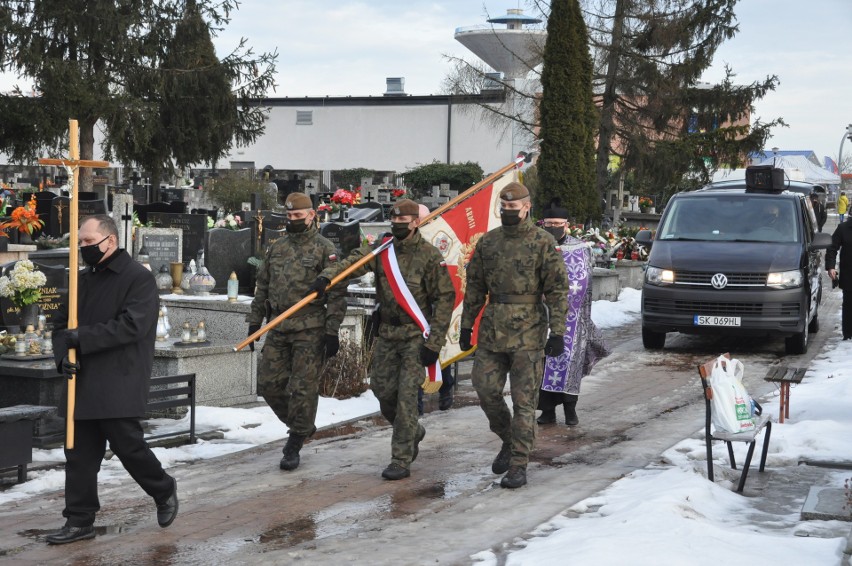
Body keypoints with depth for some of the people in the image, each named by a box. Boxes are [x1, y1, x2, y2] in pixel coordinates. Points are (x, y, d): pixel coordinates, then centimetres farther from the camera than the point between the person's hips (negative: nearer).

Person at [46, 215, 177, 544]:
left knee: (127, 444, -3)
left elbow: (132, 326, -19)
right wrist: (63, 353, -6)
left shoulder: (139, 278, -8)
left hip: (120, 385, -7)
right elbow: (62, 322, 16)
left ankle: (164, 490, 23)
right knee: (79, 454, 6)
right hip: (83, 384, 7)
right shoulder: (84, 280, 15)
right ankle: (79, 521, 13)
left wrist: (82, 337, -21)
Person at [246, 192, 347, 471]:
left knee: (303, 388, -4)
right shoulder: (277, 248, 14)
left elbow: (336, 293, -7)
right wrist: (254, 321, 15)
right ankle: (302, 426, 25)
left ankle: (294, 447, 6)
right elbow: (262, 287, 20)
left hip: (310, 331, -6)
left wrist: (332, 331, -12)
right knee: (269, 383, 5)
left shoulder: (324, 249, -4)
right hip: (278, 328, 6)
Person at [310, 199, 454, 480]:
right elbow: (354, 262, -11)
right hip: (387, 333, 5)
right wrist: (327, 276, -32)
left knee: (406, 395, -9)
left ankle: (401, 460, -2)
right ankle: (413, 432, 35)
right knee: (383, 391, 8)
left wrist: (434, 342, -14)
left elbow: (445, 298, -9)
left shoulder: (429, 255, -9)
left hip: (415, 336, -5)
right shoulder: (381, 250, 4)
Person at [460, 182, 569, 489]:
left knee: (524, 400, -2)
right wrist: (466, 325, 11)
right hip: (492, 329, 5)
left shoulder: (543, 242, -5)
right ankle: (508, 441, 27)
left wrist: (557, 332, -12)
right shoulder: (487, 242, 9)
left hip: (528, 332, -4)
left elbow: (558, 290, -7)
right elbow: (474, 287, 14)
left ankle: (518, 465, 4)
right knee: (486, 389, 3)